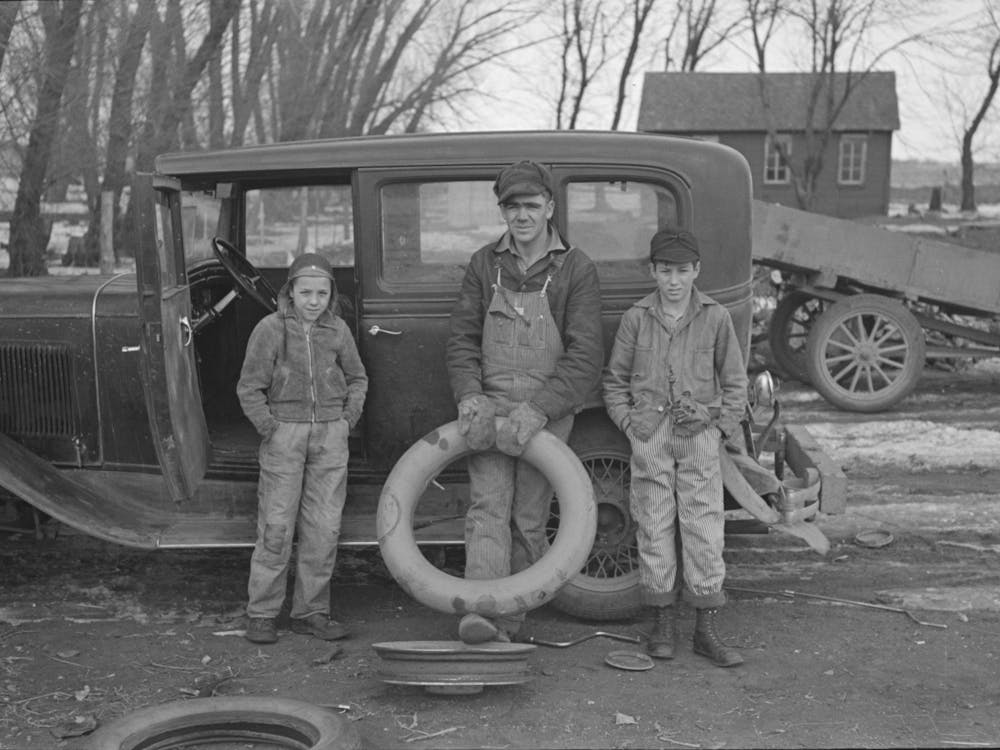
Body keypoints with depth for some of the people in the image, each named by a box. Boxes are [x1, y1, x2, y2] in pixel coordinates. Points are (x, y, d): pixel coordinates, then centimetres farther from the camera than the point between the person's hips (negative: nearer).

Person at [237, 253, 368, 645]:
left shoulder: (337, 331, 3)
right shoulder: (270, 329, -5)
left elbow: (357, 378, 17)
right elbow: (249, 388, -2)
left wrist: (349, 418, 5)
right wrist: (270, 429, -8)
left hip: (330, 434, 3)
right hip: (285, 432, -3)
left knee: (324, 527, 3)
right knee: (276, 526, -2)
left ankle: (311, 611, 14)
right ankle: (261, 614, 8)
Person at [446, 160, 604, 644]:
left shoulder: (576, 270, -4)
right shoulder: (484, 264, 6)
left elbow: (585, 358, -11)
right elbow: (462, 337, 5)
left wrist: (537, 411, -21)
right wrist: (469, 395, -13)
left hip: (547, 413, -1)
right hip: (489, 407, 2)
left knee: (527, 519, 3)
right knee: (487, 506, -12)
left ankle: (509, 620, 13)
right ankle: (480, 613, -22)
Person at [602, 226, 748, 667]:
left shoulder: (715, 318, 2)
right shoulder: (636, 318, 3)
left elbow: (734, 382, 9)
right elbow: (614, 379, 10)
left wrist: (722, 427, 1)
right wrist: (628, 421, -2)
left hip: (699, 435, 0)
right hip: (650, 435, 0)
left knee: (703, 528, 0)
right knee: (654, 527, 4)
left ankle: (706, 630, 8)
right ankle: (663, 623, 16)